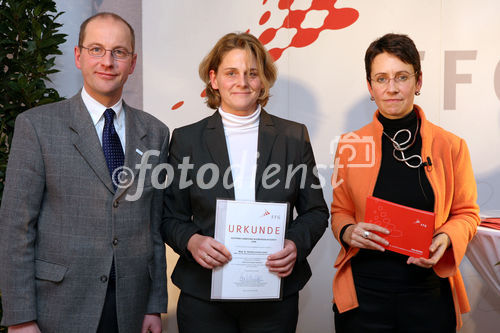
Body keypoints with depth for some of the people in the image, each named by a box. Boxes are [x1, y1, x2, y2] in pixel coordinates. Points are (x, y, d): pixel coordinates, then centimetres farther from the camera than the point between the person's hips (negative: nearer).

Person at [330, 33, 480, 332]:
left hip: (429, 295, 0)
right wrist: (348, 232, -12)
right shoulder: (349, 146, 0)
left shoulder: (451, 146, -1)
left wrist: (446, 238, -12)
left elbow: (466, 213, 7)